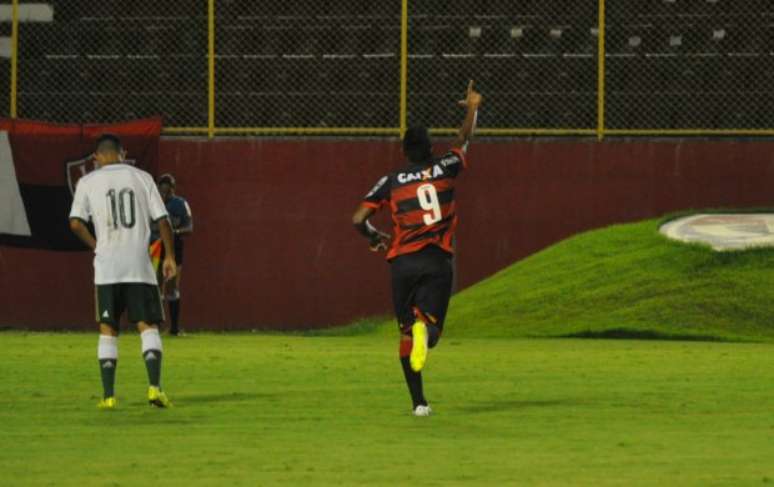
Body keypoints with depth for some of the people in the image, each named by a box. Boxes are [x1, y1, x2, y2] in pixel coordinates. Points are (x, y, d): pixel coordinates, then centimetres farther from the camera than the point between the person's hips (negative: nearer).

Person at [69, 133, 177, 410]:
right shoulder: (141, 178, 6)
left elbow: (76, 223, -7)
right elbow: (162, 220, 2)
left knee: (108, 331, 7)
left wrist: (96, 246, 8)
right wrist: (170, 256, 9)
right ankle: (155, 387, -16)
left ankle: (108, 396, 2)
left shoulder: (88, 182, 3)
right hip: (140, 265, 0)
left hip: (107, 267, 0)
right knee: (148, 326, 2)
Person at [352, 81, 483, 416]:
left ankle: (418, 401, 8)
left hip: (403, 262, 0)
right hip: (438, 261, 0)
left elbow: (359, 219, 0)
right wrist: (473, 108, 43)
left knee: (406, 333, 11)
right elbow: (464, 140, 25)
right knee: (430, 327, -1)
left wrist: (373, 237, 22)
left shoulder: (391, 182, 4)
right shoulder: (444, 169, 5)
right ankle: (426, 328, -41)